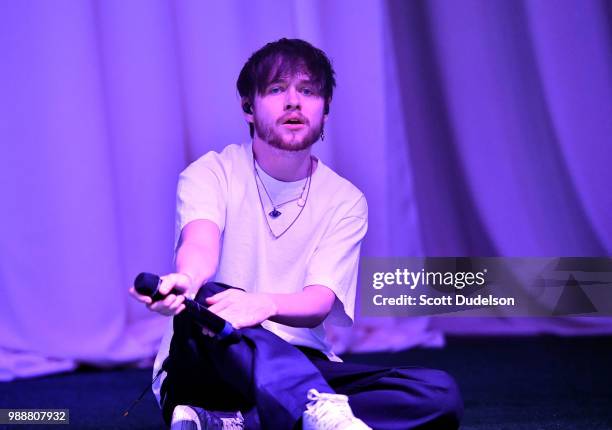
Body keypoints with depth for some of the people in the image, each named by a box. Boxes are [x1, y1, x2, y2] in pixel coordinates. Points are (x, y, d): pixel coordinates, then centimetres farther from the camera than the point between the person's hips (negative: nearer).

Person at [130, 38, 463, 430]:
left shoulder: (345, 202, 6)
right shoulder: (210, 174, 1)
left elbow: (320, 301, -10)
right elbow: (201, 247, -22)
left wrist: (265, 304, -36)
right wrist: (186, 279, -49)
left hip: (303, 371, 3)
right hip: (209, 370, -3)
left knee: (439, 393, -22)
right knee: (206, 300, -37)